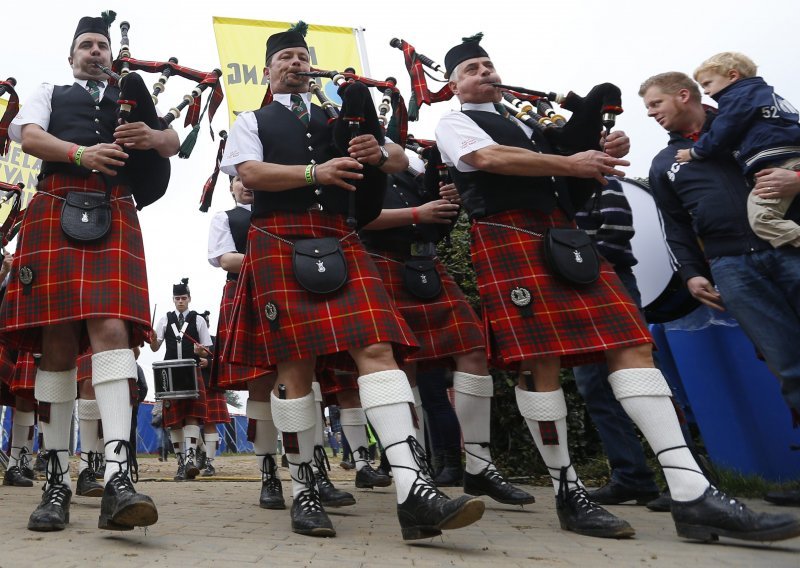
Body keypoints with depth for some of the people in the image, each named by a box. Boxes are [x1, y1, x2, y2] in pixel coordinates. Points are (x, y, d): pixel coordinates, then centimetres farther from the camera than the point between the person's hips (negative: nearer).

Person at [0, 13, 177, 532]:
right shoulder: (49, 94, 25)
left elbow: (174, 144, 15)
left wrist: (149, 135, -9)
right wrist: (82, 153, -15)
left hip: (115, 216, 0)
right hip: (56, 212, 1)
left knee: (112, 328, -20)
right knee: (57, 343, -4)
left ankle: (118, 478, -31)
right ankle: (58, 480, 3)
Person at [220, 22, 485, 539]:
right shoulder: (251, 121, 18)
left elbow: (401, 160, 19)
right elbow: (250, 173, -3)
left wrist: (378, 152, -6)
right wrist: (315, 172, -15)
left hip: (339, 239, 2)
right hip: (279, 240, -2)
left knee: (376, 347, -15)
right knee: (294, 365, -6)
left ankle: (413, 491, -23)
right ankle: (304, 491, 8)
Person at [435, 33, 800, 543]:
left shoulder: (521, 124, 32)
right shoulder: (454, 125, 11)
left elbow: (570, 181, 29)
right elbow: (491, 159, -10)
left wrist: (603, 155, 7)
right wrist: (570, 164, -9)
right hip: (508, 237, -6)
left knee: (630, 344, -8)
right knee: (539, 362, -13)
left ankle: (692, 493, -12)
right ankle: (569, 492, 1)